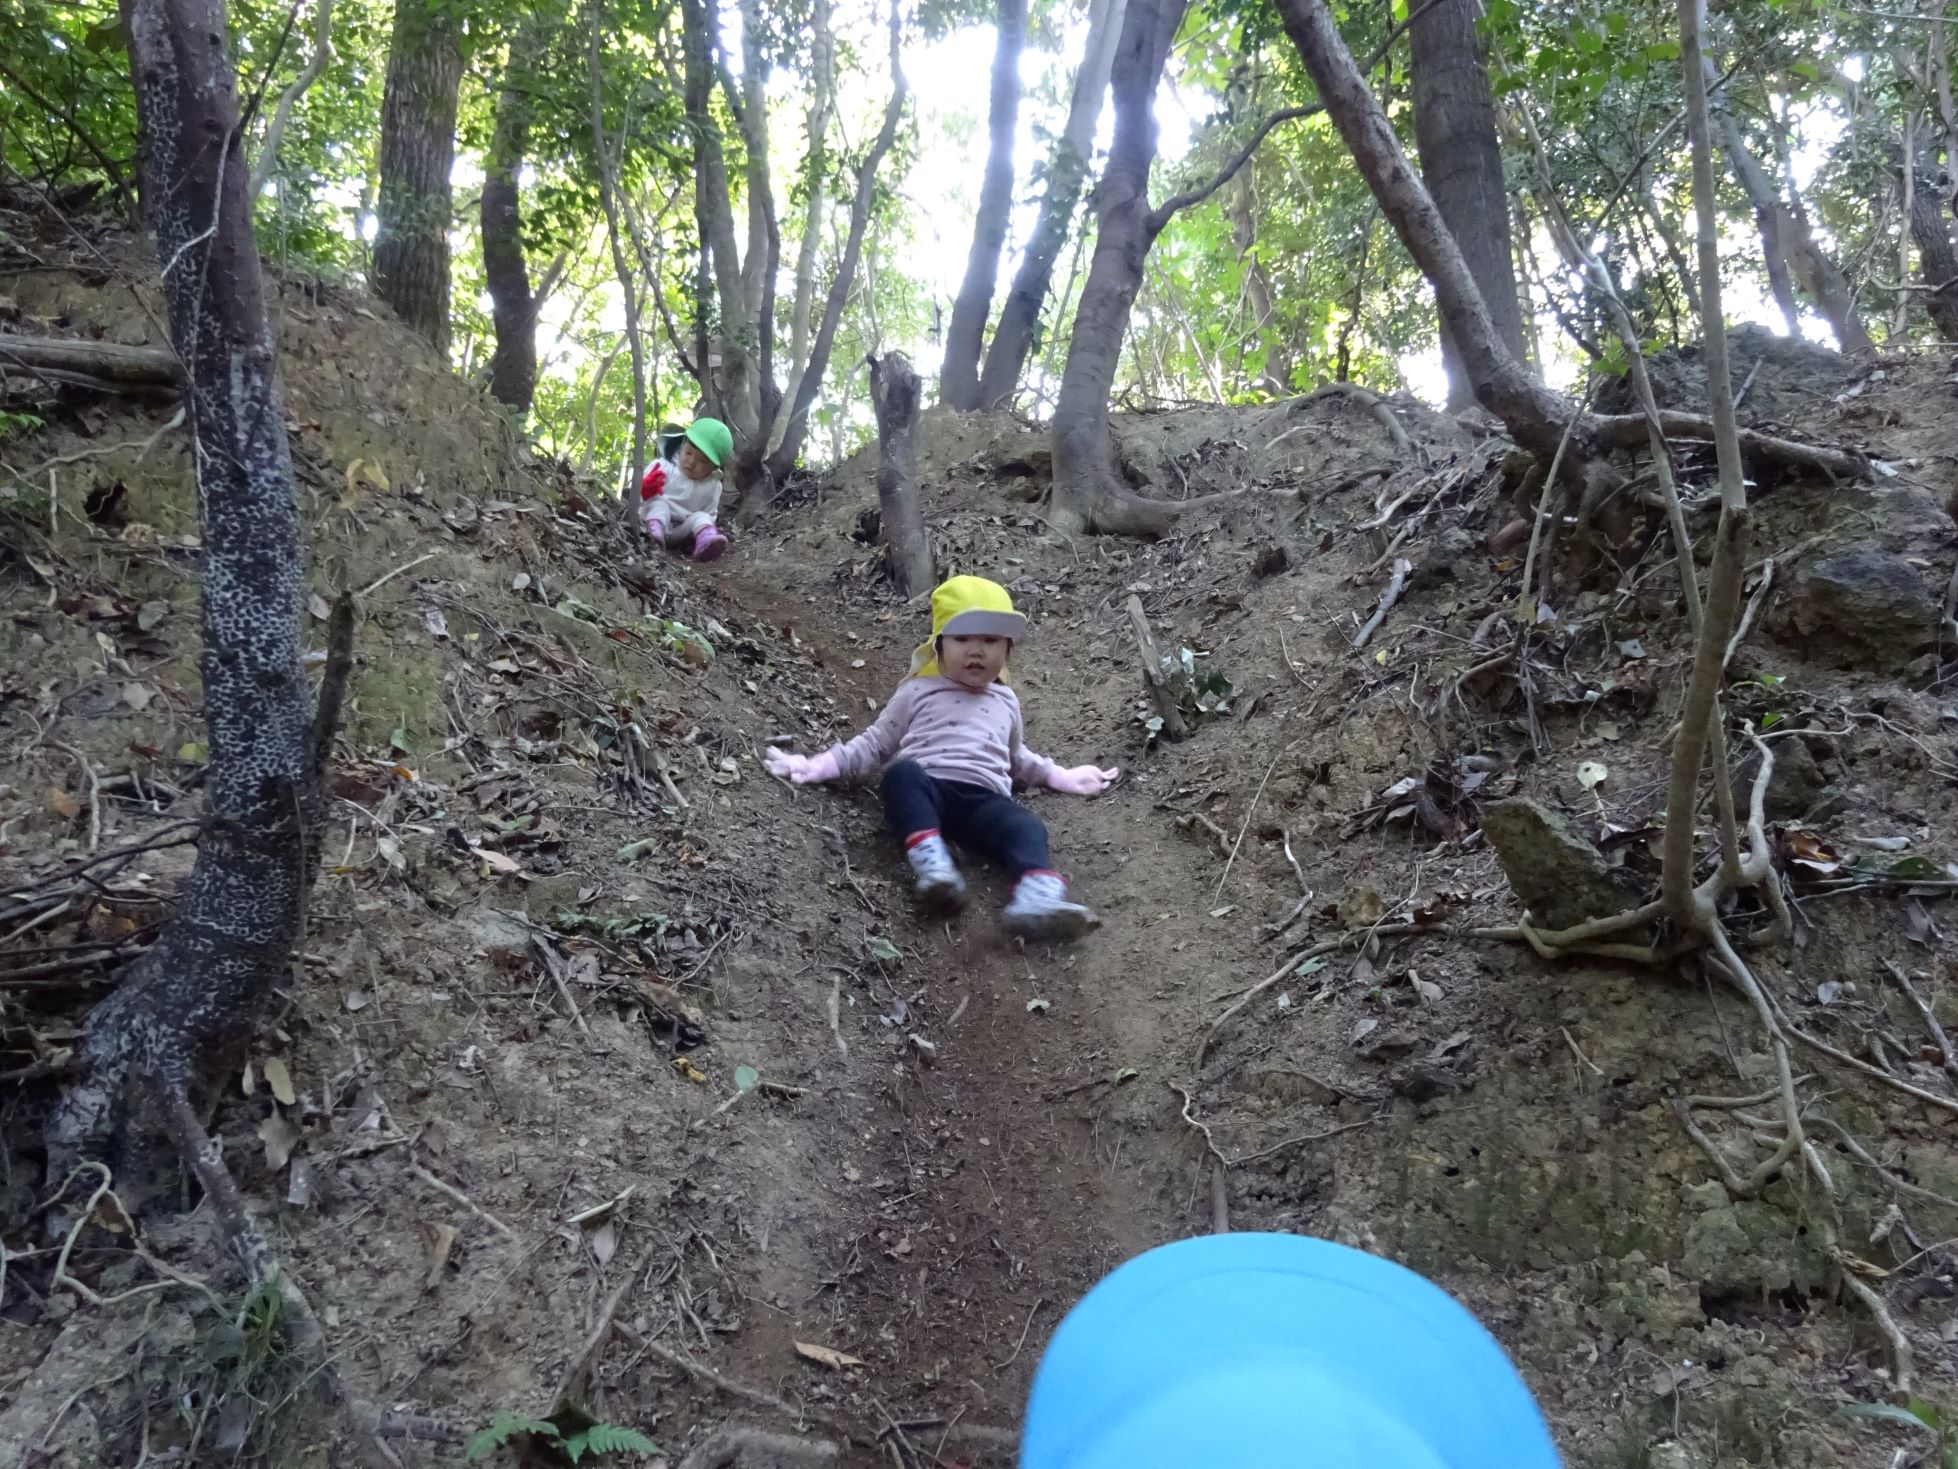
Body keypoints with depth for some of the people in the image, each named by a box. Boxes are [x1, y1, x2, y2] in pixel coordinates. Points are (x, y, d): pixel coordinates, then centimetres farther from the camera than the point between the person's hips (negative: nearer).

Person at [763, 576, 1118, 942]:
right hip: (925, 790, -2)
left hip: (983, 799, 2)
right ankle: (931, 863, -55)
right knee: (902, 772, -38)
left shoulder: (1005, 701, 30)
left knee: (1028, 827, -31)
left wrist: (1060, 776, 39)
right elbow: (873, 745, 20)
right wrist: (820, 765, 9)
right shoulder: (919, 691, 19)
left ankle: (1037, 897, -61)